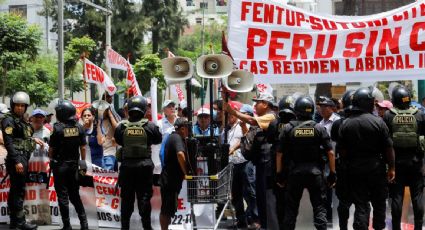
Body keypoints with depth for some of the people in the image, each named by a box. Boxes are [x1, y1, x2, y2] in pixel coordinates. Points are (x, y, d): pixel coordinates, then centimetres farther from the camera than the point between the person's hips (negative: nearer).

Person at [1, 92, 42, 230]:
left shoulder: (21, 120, 16)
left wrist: (33, 139, 16)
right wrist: (17, 161, -22)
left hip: (22, 158, 9)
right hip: (17, 158, -9)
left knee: (15, 191, 12)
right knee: (19, 191, -8)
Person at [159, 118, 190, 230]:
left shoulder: (173, 137, 16)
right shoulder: (177, 138, -15)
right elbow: (180, 154, -32)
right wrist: (186, 172, -24)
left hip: (168, 179, 10)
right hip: (171, 180, -10)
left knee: (166, 209, 16)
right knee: (167, 210, -6)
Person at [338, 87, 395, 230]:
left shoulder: (345, 124, -1)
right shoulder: (378, 122, -10)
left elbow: (342, 151, 3)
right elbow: (388, 148, -6)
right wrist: (391, 167, 4)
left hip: (355, 169, 2)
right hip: (376, 168, -2)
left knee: (360, 206, 5)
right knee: (379, 203, 15)